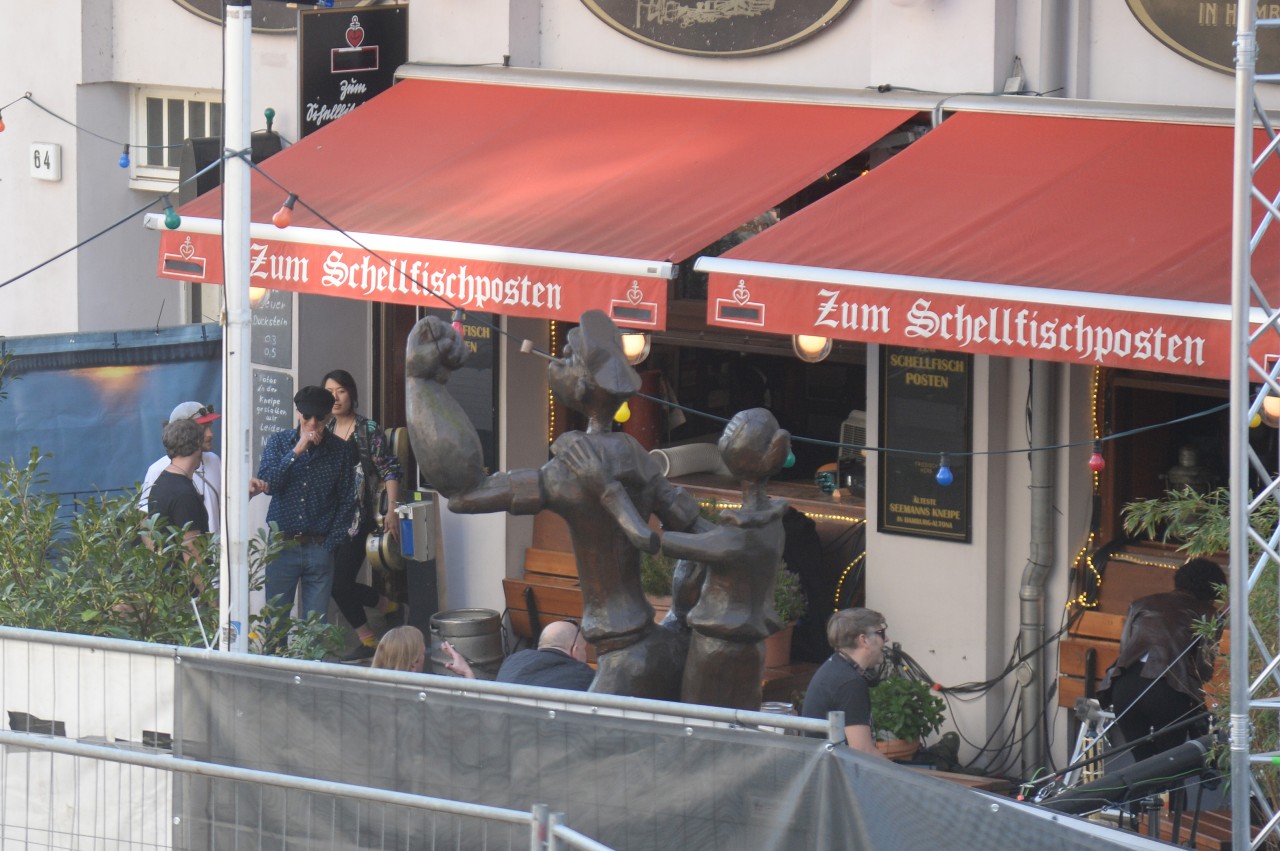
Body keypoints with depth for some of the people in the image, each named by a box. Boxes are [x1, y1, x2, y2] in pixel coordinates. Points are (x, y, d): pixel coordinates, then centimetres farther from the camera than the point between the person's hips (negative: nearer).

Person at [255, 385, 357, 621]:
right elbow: (266, 483, -11)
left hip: (319, 548, 0)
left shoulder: (340, 450, 4)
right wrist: (297, 451, -18)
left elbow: (347, 502, 6)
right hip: (282, 547, 0)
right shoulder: (279, 443, 4)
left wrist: (331, 544, -2)